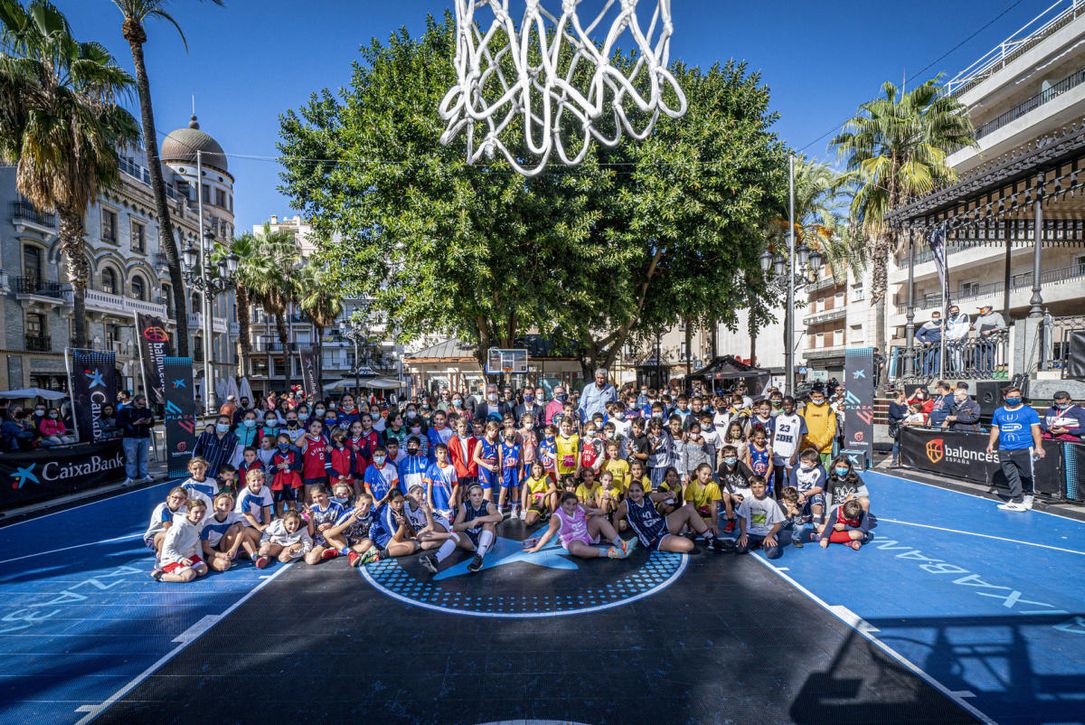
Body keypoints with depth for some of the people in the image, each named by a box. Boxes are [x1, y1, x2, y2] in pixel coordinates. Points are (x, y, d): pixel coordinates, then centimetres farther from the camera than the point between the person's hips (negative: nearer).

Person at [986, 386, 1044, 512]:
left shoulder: (1029, 411, 2)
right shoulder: (998, 412, 12)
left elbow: (1035, 430, -1)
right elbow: (995, 429, 18)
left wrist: (1038, 447, -6)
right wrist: (991, 443, 11)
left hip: (1024, 450, -3)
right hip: (1004, 451, 3)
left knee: (1028, 474, 3)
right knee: (1011, 476, 4)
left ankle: (1029, 496, 25)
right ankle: (1017, 501, 9)